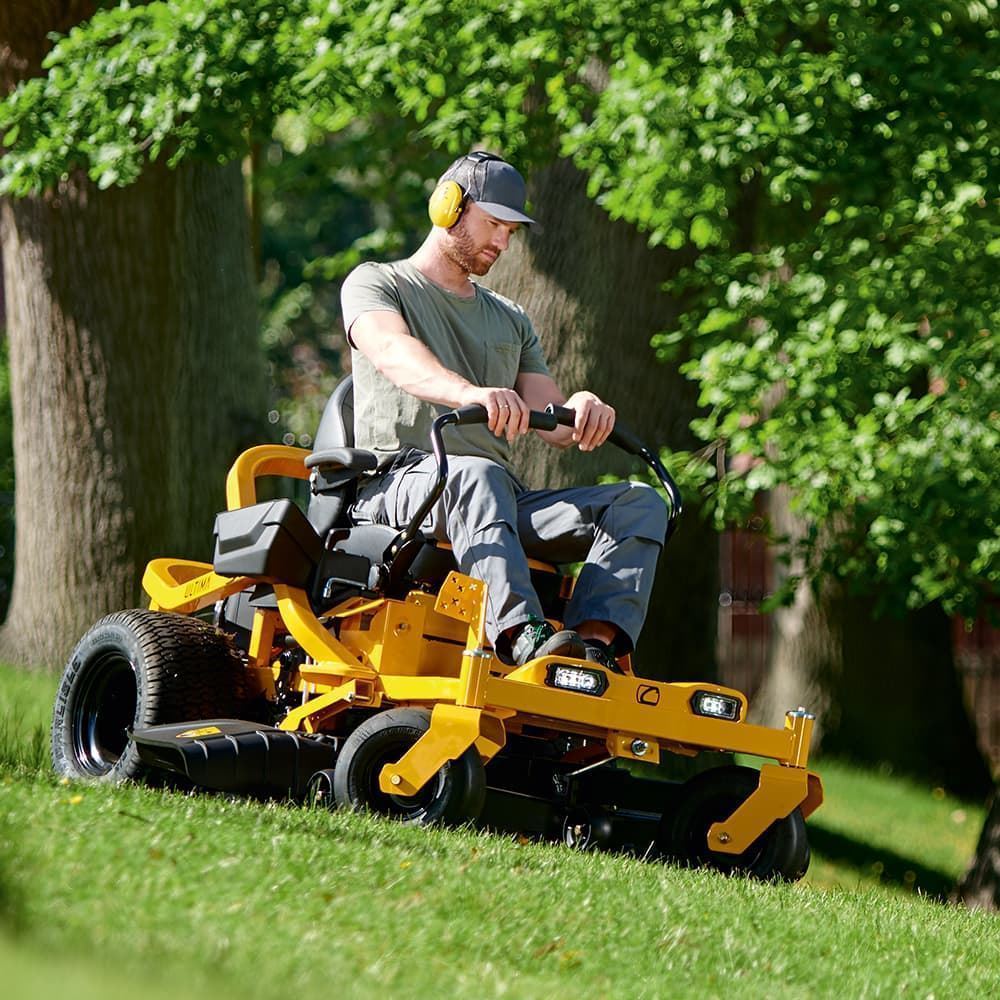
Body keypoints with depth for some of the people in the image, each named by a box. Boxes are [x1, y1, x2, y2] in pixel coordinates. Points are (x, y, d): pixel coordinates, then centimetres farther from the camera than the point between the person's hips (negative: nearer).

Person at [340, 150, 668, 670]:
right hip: (399, 483, -6)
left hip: (504, 506, 6)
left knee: (639, 503, -17)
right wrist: (471, 393, -37)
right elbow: (394, 353, -15)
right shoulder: (376, 284, 10)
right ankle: (524, 638, -61)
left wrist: (581, 410, -11)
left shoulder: (510, 320, 29)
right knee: (476, 475, -41)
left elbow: (553, 425, 18)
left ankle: (596, 640, -41)